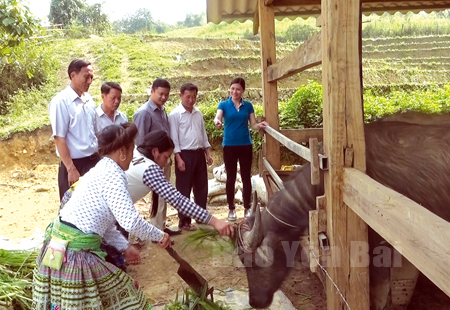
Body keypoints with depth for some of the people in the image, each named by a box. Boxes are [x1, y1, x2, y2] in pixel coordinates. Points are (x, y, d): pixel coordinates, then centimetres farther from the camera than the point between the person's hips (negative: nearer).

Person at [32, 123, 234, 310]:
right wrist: (159, 235, -7)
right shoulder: (112, 174, -16)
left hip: (64, 247, 9)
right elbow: (130, 221, -23)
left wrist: (125, 247, 17)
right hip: (75, 253, -9)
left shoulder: (102, 170, 15)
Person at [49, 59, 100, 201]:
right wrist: (71, 169, -16)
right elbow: (59, 138, -15)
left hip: (94, 161, 6)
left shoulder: (88, 99, 7)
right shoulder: (61, 101, -13)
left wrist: (100, 157, 10)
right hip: (74, 163, -6)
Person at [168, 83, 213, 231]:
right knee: (184, 190, 3)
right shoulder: (175, 114, -8)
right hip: (185, 154, -6)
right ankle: (184, 221, 13)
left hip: (199, 154, 6)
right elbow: (174, 138, -11)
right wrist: (178, 158, -16)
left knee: (201, 187, 13)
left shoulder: (198, 113, 11)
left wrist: (207, 153, 11)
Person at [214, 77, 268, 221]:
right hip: (229, 145, -2)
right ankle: (231, 208, 15)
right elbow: (217, 117, -19)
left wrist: (260, 125, -17)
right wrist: (217, 122, -42)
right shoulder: (224, 105, 0)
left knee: (246, 177, 5)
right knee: (231, 178, 5)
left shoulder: (248, 105, 6)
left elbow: (253, 124, 5)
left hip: (245, 145, 2)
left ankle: (247, 208, 14)